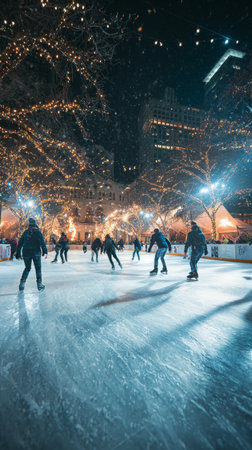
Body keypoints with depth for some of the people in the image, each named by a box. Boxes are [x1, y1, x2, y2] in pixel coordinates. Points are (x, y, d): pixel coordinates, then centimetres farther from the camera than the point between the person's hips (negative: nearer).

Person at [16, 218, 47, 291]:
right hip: (36, 253, -4)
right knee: (38, 268, 7)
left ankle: (22, 283, 11)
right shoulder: (37, 232, -5)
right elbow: (42, 242, -14)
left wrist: (18, 253, 17)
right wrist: (45, 251, -15)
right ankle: (39, 284, 6)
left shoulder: (25, 232, 8)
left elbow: (20, 243, 11)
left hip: (26, 253, 4)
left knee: (27, 268, 19)